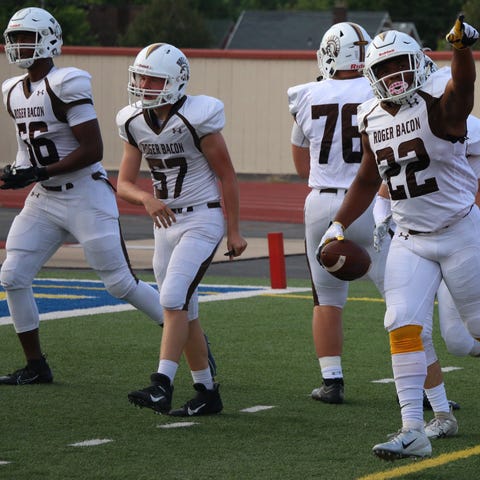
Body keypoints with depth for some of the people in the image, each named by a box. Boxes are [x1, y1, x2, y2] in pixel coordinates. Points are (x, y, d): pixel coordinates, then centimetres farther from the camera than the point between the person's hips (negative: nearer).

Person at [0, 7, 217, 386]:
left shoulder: (66, 85, -17)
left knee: (121, 283, -4)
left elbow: (92, 149, -20)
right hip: (44, 200, 8)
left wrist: (39, 173, -22)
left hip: (85, 197, -8)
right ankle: (35, 365, 10)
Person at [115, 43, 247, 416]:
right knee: (185, 311, 9)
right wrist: (147, 199, -19)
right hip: (165, 222, 7)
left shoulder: (197, 118, -15)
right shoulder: (135, 123, 3)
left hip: (201, 220, -7)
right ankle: (207, 392, 17)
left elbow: (227, 176, -8)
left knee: (174, 299, -20)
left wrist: (234, 231, -7)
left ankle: (162, 385, -23)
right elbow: (124, 184, 4)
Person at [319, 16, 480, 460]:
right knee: (403, 326, -9)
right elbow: (367, 180, 20)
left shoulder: (439, 103, -15)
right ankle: (413, 430, -9)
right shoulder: (372, 119, 5)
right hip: (410, 238, 5)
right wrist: (338, 225, 13)